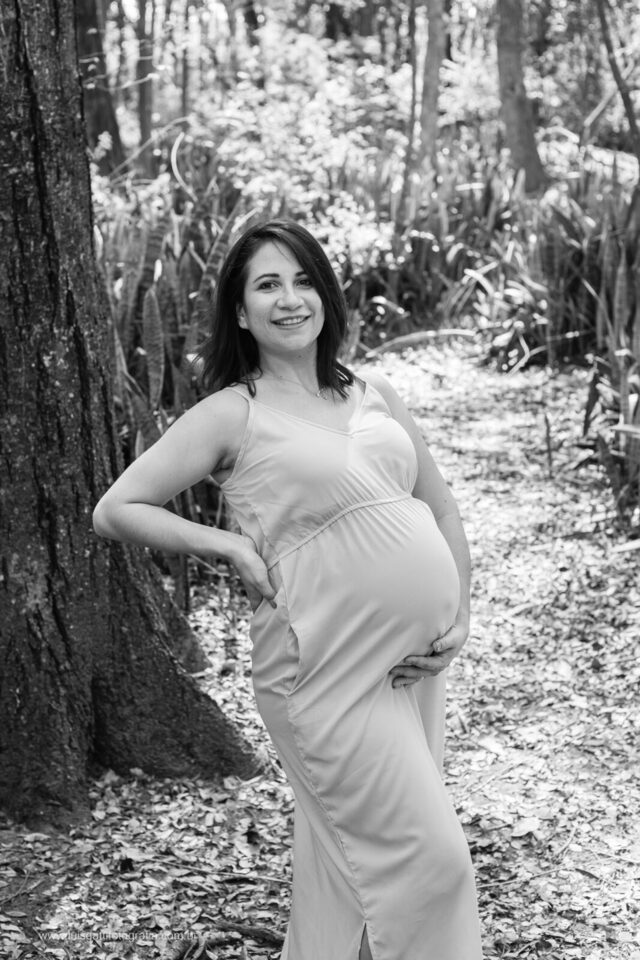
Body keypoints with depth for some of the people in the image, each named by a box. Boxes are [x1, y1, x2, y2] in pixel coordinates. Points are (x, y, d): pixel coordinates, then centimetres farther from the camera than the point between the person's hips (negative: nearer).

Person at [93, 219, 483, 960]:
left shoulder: (371, 394, 11)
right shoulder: (232, 413, -3)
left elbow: (441, 509, 18)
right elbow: (115, 510, -4)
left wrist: (458, 616, 5)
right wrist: (229, 545, -11)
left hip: (411, 662, 6)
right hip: (329, 668, -5)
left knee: (349, 858, 16)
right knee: (428, 856, -7)